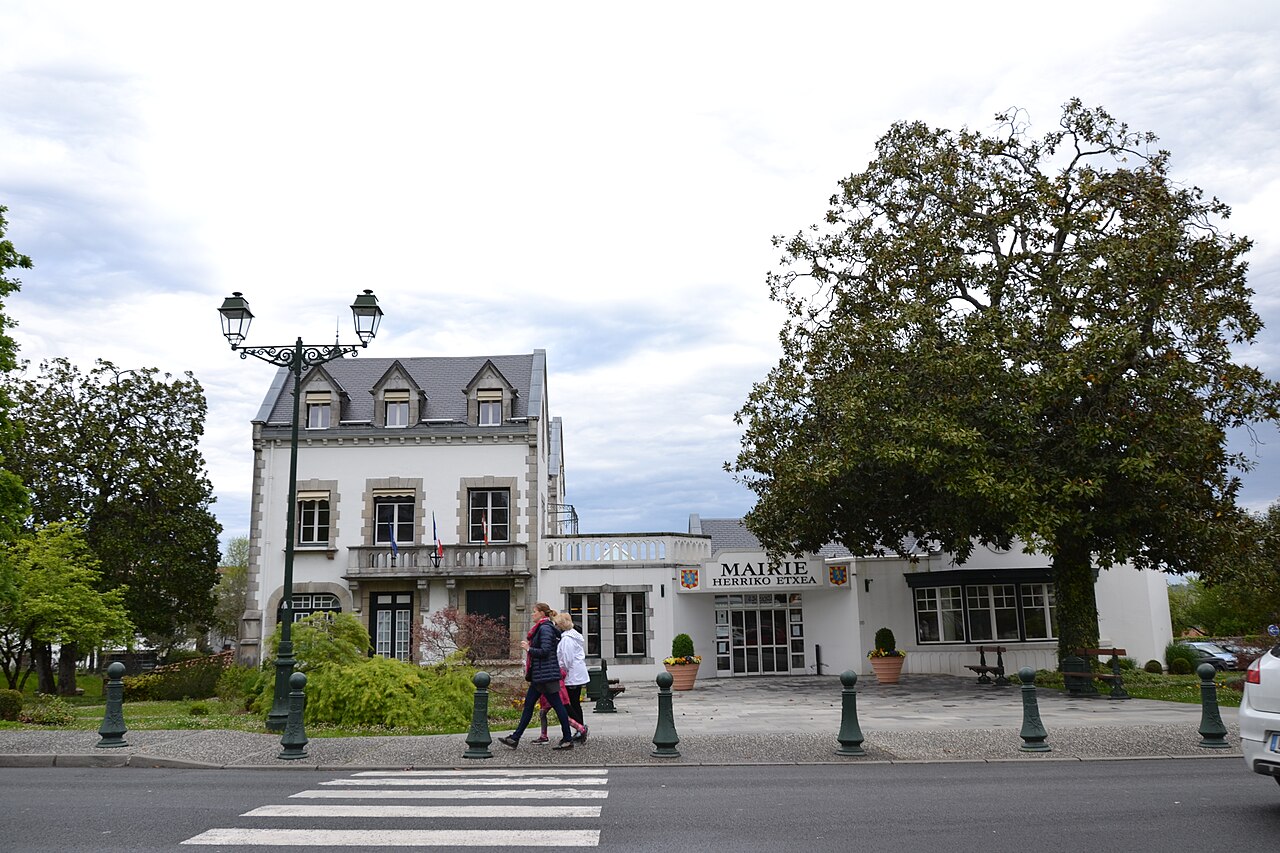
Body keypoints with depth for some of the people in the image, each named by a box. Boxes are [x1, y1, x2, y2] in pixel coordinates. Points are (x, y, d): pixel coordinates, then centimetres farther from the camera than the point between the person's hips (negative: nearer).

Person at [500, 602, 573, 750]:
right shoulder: (542, 628, 17)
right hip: (539, 676, 11)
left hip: (546, 675, -11)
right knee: (528, 704, 11)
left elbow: (545, 651, -21)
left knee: (557, 705, -4)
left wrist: (528, 649, -12)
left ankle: (568, 740, 2)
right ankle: (515, 739, 15)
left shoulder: (545, 629, -14)